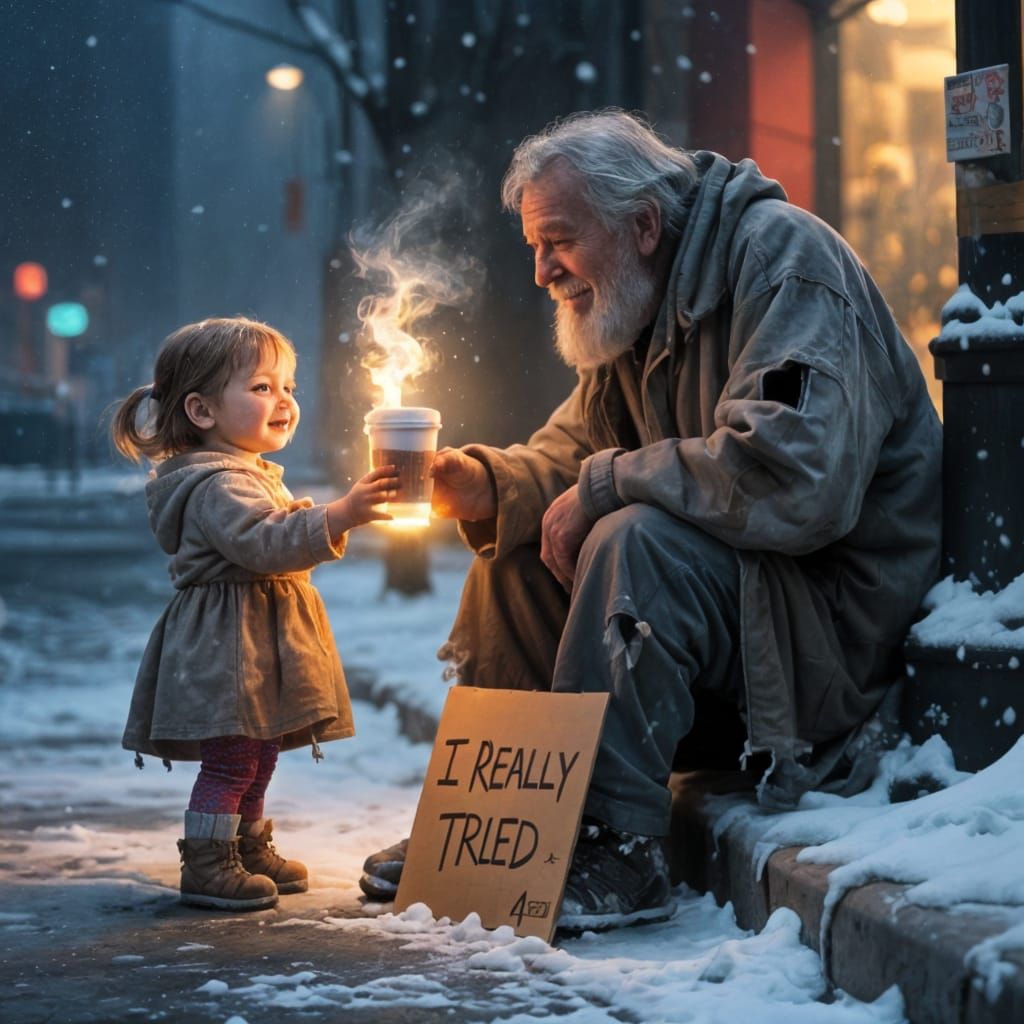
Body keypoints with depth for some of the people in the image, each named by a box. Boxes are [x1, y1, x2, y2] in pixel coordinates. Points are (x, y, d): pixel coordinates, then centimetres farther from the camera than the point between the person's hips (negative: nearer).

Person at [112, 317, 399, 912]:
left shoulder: (251, 476, 18)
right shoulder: (215, 485, -19)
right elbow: (262, 544, -33)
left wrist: (329, 526, 18)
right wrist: (337, 517, -40)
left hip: (258, 648, 11)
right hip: (228, 648, -11)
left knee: (258, 756, 19)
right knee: (230, 761, -9)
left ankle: (250, 851, 31)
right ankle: (206, 868, -3)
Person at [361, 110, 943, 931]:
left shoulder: (780, 256, -19)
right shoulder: (638, 305, 10)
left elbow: (794, 475, -32)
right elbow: (572, 450, 13)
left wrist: (604, 486, -22)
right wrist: (488, 483, -10)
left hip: (842, 606, -9)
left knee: (635, 541, -31)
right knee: (512, 550, 6)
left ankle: (618, 845, -26)